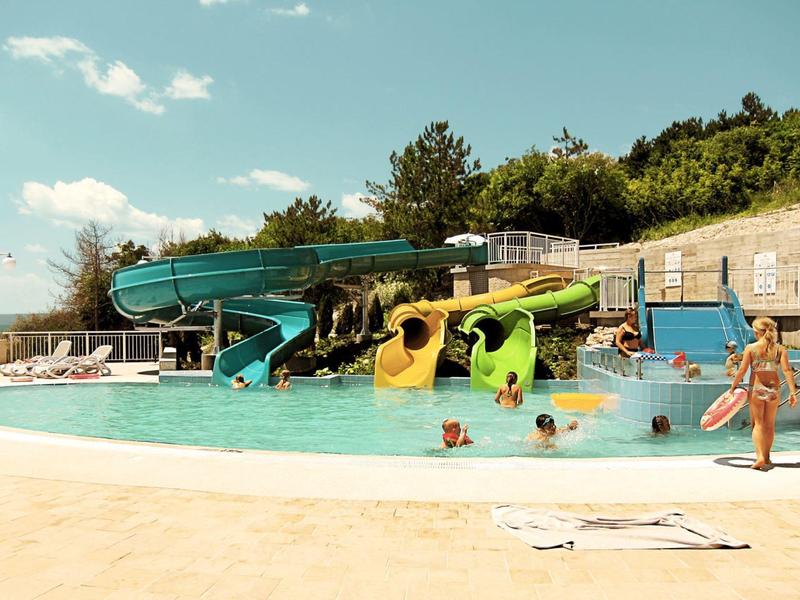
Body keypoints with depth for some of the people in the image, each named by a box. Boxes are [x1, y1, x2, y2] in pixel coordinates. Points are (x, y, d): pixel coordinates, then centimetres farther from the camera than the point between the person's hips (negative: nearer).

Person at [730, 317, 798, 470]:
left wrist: (733, 386, 0)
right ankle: (767, 457, 26)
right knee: (770, 424, 16)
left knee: (757, 423, 3)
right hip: (774, 388, 3)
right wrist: (793, 392, -10)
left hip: (756, 389, -3)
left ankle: (760, 456, -12)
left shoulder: (750, 348, -7)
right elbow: (787, 370, -9)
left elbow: (742, 370, -10)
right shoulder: (780, 349, -1)